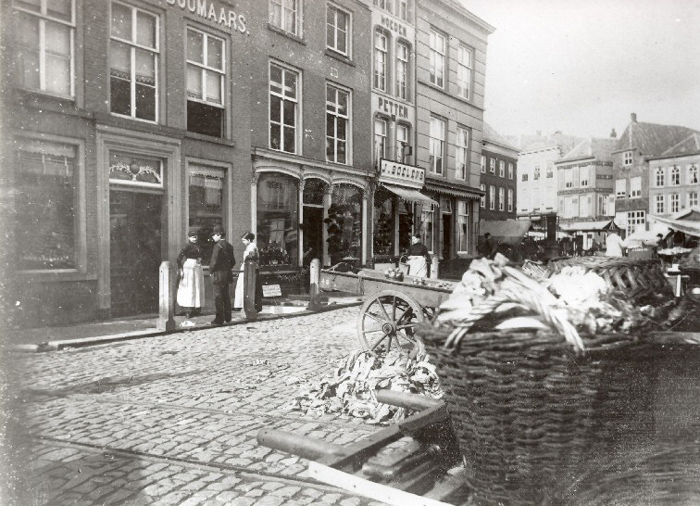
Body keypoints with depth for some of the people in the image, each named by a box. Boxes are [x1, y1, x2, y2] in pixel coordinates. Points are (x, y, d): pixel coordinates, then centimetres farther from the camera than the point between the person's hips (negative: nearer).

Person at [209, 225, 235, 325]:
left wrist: (210, 271, -5)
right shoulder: (229, 245, 10)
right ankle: (227, 317, 20)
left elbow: (214, 261, -19)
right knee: (226, 297, 14)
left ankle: (219, 319, 1)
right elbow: (233, 261, 13)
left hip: (218, 275, -8)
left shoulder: (218, 246, -15)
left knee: (218, 297, -2)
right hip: (227, 274, 8)